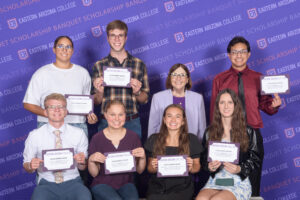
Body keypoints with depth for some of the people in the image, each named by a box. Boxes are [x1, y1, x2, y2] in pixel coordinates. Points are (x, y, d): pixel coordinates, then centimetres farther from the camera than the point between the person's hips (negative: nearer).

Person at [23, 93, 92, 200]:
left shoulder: (79, 134, 4)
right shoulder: (34, 136, 2)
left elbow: (82, 168, 10)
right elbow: (26, 166, 9)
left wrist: (82, 162, -12)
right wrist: (31, 166, -13)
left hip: (72, 182, 1)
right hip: (47, 184, -1)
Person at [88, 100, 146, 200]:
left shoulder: (133, 137, 3)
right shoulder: (97, 138, -2)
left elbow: (139, 171, 7)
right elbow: (94, 174, 2)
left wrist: (143, 158, -12)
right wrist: (91, 161, -18)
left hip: (126, 183, 2)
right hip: (102, 184, -1)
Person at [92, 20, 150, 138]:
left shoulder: (139, 64, 5)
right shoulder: (99, 65, 5)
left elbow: (145, 99, 9)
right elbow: (96, 102, 7)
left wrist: (137, 92, -11)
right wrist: (99, 92, -13)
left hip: (132, 123, 0)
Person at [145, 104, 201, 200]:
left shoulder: (192, 140, 5)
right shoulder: (154, 139, 7)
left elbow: (197, 166, 9)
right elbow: (149, 168, 10)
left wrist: (191, 167, -12)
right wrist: (153, 167, -11)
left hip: (182, 188, -1)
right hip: (157, 187, 1)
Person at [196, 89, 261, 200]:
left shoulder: (248, 131, 5)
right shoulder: (209, 132, 11)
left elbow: (256, 161, 6)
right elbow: (203, 158, 14)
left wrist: (239, 169, -13)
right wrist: (209, 167, -9)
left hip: (239, 182, -2)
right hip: (214, 181, 2)